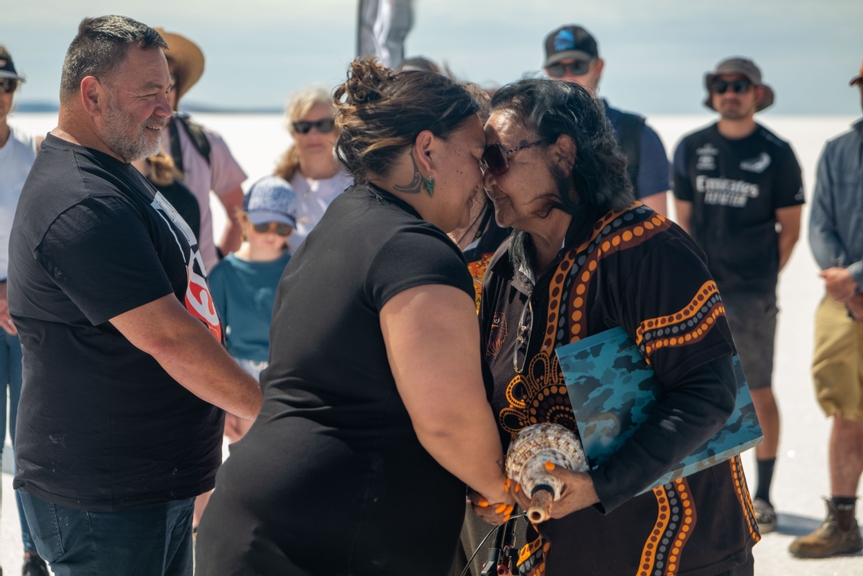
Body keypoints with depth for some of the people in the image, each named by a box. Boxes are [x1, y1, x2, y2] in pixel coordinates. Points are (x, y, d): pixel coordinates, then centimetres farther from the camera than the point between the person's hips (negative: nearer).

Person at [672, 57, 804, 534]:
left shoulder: (776, 153, 0)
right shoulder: (691, 148, 8)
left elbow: (790, 227, 4)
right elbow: (683, 218, 13)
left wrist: (763, 276, 0)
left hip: (752, 294, -3)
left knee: (758, 392, 0)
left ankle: (762, 497, 9)